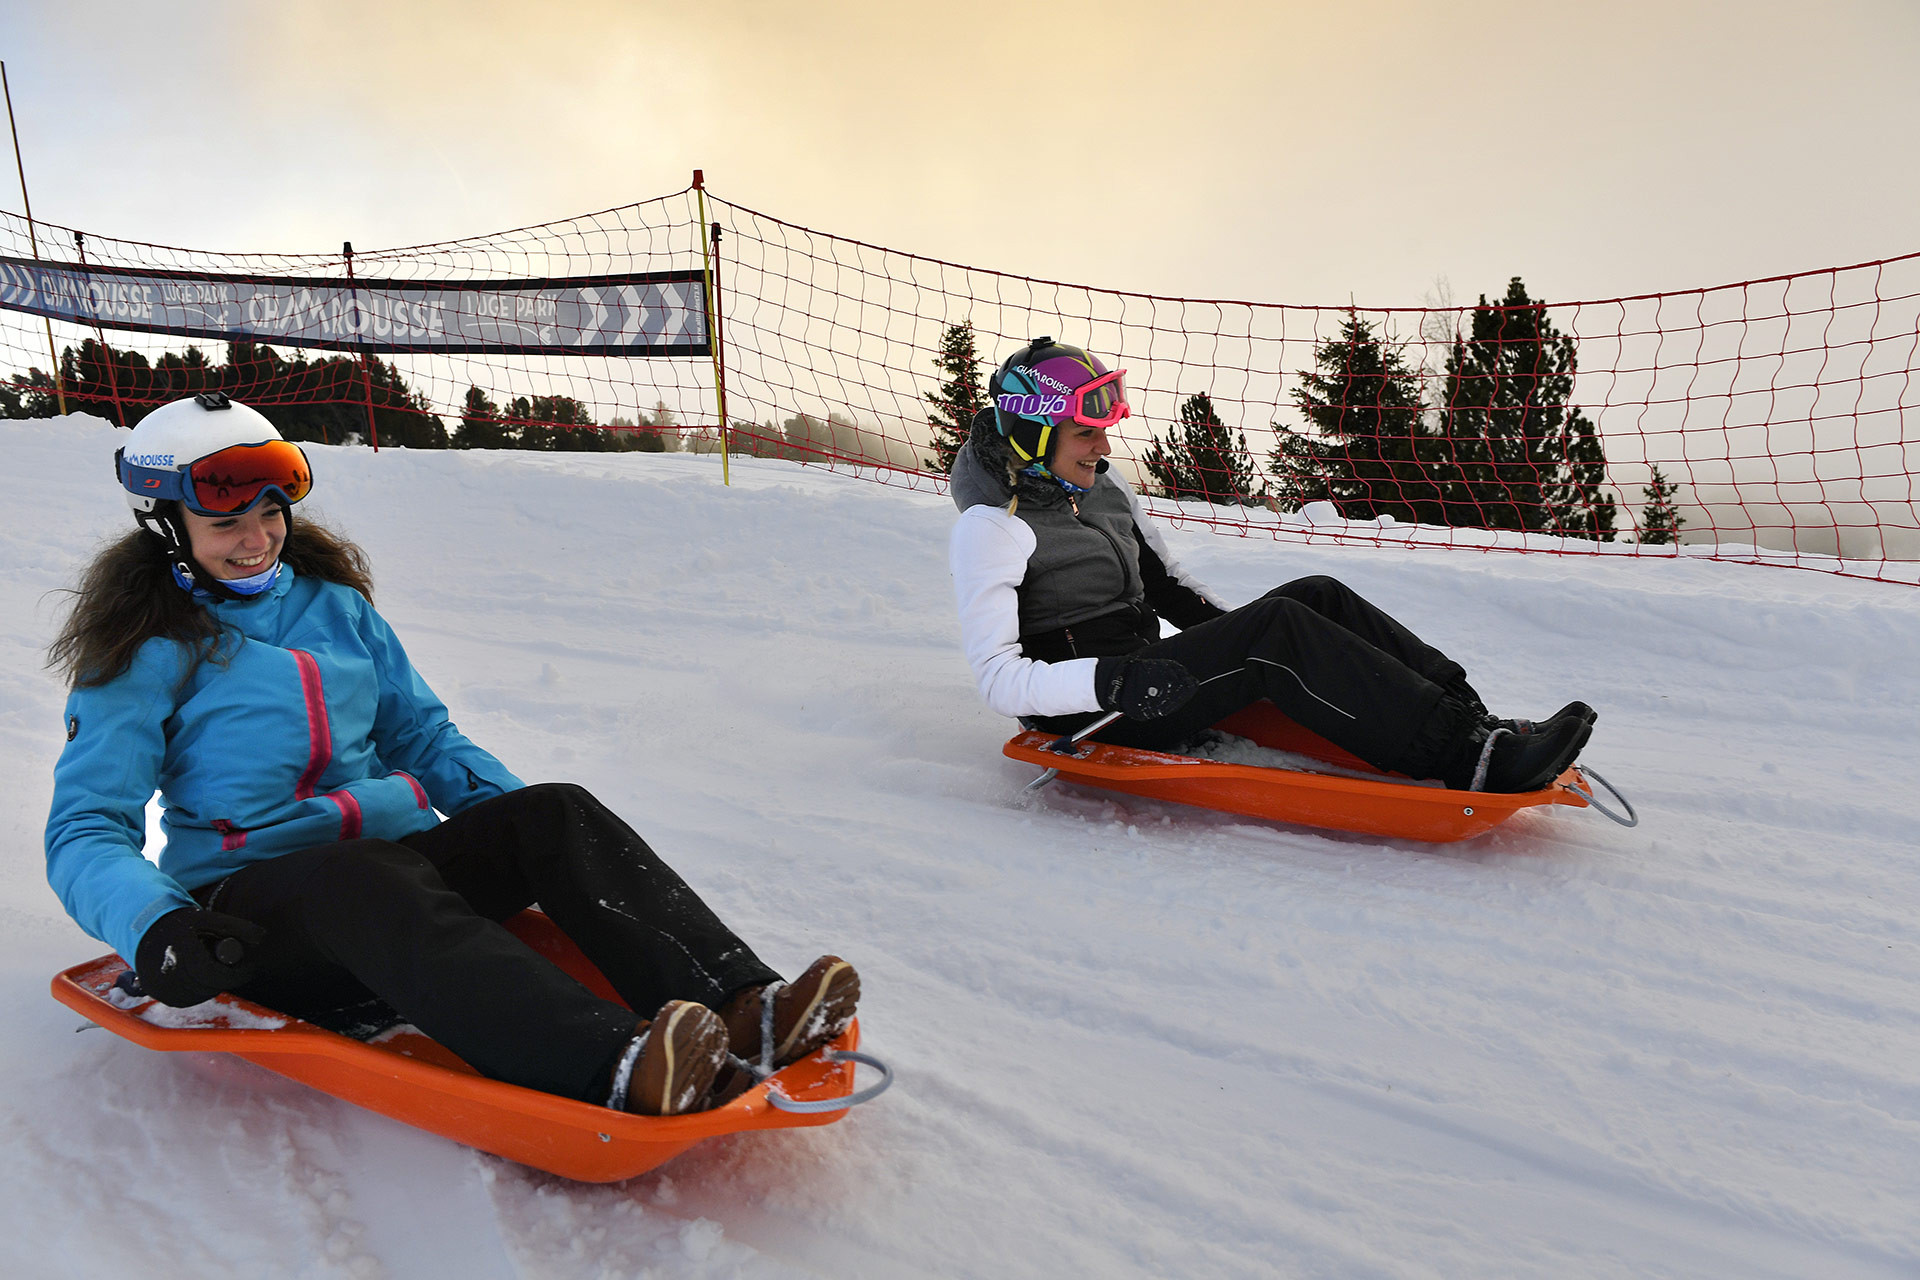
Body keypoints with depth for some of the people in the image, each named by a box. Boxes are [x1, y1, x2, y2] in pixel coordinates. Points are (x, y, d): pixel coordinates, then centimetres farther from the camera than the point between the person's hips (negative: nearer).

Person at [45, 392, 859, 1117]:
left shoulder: (335, 603, 14)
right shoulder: (146, 656, 1)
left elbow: (423, 736, 17)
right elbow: (87, 832, -4)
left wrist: (542, 832, 2)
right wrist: (154, 927, -26)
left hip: (399, 856, 5)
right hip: (252, 904, -4)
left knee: (554, 813, -22)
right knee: (367, 876, -38)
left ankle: (742, 1009, -40)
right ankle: (610, 1066, -61)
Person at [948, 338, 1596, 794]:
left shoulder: (1105, 489, 13)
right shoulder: (989, 528, -11)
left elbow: (1166, 586, 23)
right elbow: (999, 678, -19)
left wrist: (1232, 631, 6)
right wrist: (1113, 680, -33)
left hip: (1146, 675, 8)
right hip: (1090, 716, -8)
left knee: (1318, 597, -9)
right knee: (1279, 625, -26)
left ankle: (1471, 717, -14)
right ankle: (1465, 755, -29)